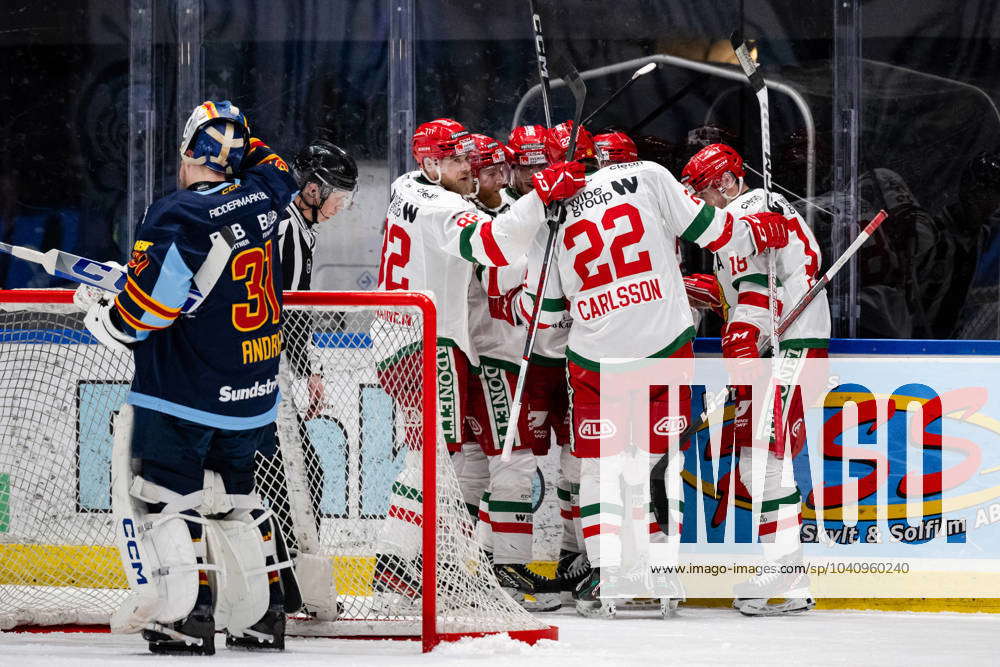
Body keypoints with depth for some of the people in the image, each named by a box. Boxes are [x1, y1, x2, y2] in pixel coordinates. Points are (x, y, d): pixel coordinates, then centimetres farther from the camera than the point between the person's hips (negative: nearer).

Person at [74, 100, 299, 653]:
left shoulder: (179, 218, -19)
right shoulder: (261, 198, 1)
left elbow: (139, 315, -19)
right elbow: (275, 171, 28)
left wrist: (97, 311, -1)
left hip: (185, 395, -7)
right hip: (254, 394, 7)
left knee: (167, 494, 0)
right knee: (234, 497, 18)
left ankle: (188, 615, -7)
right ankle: (262, 614, 19)